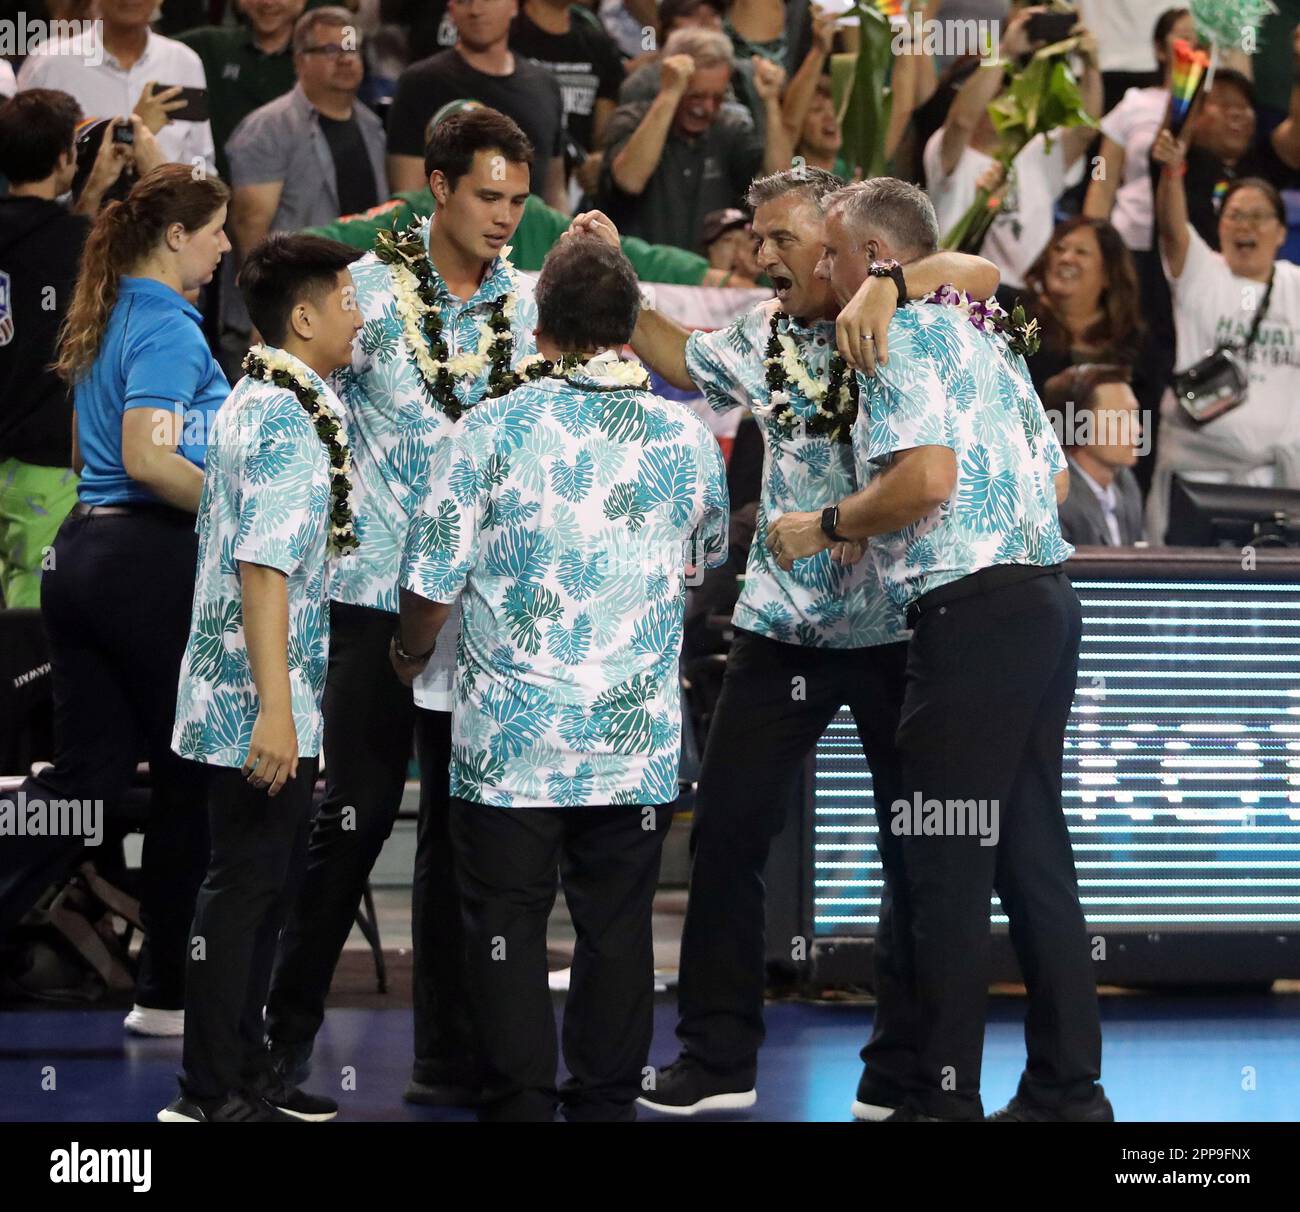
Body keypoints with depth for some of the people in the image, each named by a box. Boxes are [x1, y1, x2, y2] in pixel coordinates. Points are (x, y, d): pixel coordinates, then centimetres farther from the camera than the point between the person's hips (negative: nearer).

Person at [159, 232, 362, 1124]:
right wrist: (274, 709, -28)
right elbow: (265, 564, -25)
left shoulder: (260, 401, 13)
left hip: (278, 697, 10)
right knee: (247, 886, -4)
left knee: (266, 881, 16)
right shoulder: (288, 421, -18)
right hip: (262, 699, -10)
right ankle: (214, 1096, 2)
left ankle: (244, 1072, 24)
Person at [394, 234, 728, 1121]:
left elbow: (432, 580, -4)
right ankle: (606, 1103, 13)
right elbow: (708, 558, 20)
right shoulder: (688, 440, 0)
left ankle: (520, 1104, 6)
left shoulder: (496, 429, -7)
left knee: (508, 929, 6)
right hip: (636, 740, 2)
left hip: (509, 739, -2)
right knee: (617, 928, 9)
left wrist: (411, 653, 16)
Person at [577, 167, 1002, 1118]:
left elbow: (982, 274, -21)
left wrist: (886, 285, -32)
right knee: (728, 832, 3)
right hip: (782, 626, 5)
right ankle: (718, 1058, 12)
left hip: (895, 623, -5)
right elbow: (682, 361, 29)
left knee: (917, 843, 3)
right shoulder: (764, 337, 12)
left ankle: (906, 1067, 12)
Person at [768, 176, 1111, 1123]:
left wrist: (823, 528, -8)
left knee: (946, 865, -5)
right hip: (1045, 596, 9)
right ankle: (1068, 1088, 14)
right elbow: (1054, 477, 22)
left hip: (972, 611, -9)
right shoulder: (983, 337, 20)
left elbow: (925, 477, -22)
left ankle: (945, 1096, -3)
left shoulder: (902, 336, -8)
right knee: (1032, 853, 12)